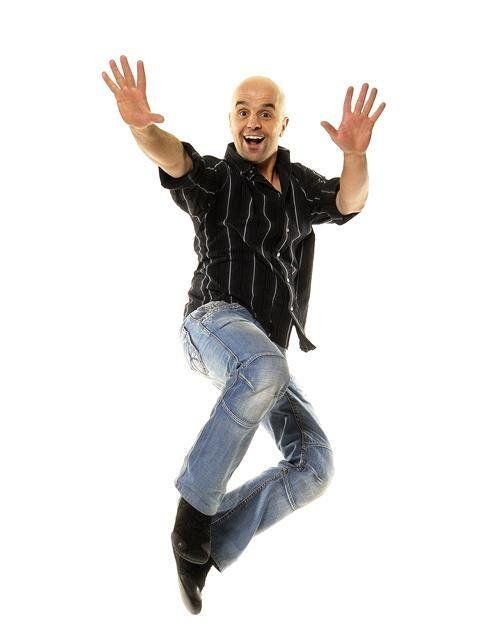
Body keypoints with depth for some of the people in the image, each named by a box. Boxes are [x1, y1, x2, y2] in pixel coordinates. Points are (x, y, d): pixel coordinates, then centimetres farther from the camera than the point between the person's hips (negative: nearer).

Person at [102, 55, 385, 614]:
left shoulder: (300, 185, 15)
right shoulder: (216, 178, 2)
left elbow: (348, 202, -5)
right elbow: (174, 158, -21)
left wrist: (355, 153, -28)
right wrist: (140, 126, -45)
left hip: (269, 350, 6)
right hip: (215, 320, -6)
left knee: (315, 465, -3)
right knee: (265, 368, -41)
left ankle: (206, 547, 0)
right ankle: (196, 502, -27)